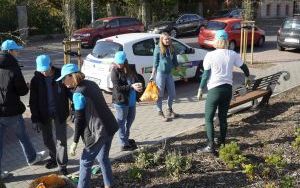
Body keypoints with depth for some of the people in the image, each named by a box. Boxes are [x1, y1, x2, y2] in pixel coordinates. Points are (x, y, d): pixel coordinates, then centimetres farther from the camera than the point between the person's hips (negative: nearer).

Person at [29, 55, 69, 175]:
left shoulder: (60, 76, -10)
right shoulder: (36, 80, -6)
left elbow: (70, 92, -2)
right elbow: (33, 101, -4)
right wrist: (35, 118, -8)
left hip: (60, 113, -2)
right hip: (44, 114, 2)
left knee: (61, 140, 0)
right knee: (47, 139, 15)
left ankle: (62, 164, 12)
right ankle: (53, 157, 38)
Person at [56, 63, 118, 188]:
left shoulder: (78, 93, -15)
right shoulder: (91, 84, 8)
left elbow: (79, 119, -13)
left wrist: (75, 142, -7)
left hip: (98, 131, -9)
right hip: (110, 126, 9)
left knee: (85, 162, 7)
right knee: (103, 158, 23)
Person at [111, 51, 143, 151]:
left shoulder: (129, 69, 4)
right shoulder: (115, 71, -15)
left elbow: (136, 79, 11)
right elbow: (118, 87, -20)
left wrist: (138, 85, -13)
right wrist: (131, 86, -30)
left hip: (131, 100, 8)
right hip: (121, 101, -8)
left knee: (130, 119, 22)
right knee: (121, 122, 4)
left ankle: (126, 138, 41)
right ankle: (124, 144, 14)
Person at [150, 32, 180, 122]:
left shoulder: (171, 48, 6)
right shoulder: (158, 48, -6)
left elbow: (175, 62, 13)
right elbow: (155, 62, -4)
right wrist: (152, 75, -5)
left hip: (169, 73, 5)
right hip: (160, 73, -5)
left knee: (172, 93, 12)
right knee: (160, 94, 3)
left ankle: (169, 109, 35)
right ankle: (160, 113, 17)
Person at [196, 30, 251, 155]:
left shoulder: (210, 55, -11)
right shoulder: (233, 55, 2)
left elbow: (206, 74, -10)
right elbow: (244, 67, 15)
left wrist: (200, 89, 0)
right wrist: (247, 77, 35)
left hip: (214, 89, -5)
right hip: (228, 89, 5)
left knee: (209, 119, 2)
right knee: (223, 117, 17)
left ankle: (211, 146, -4)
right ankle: (222, 142, 24)